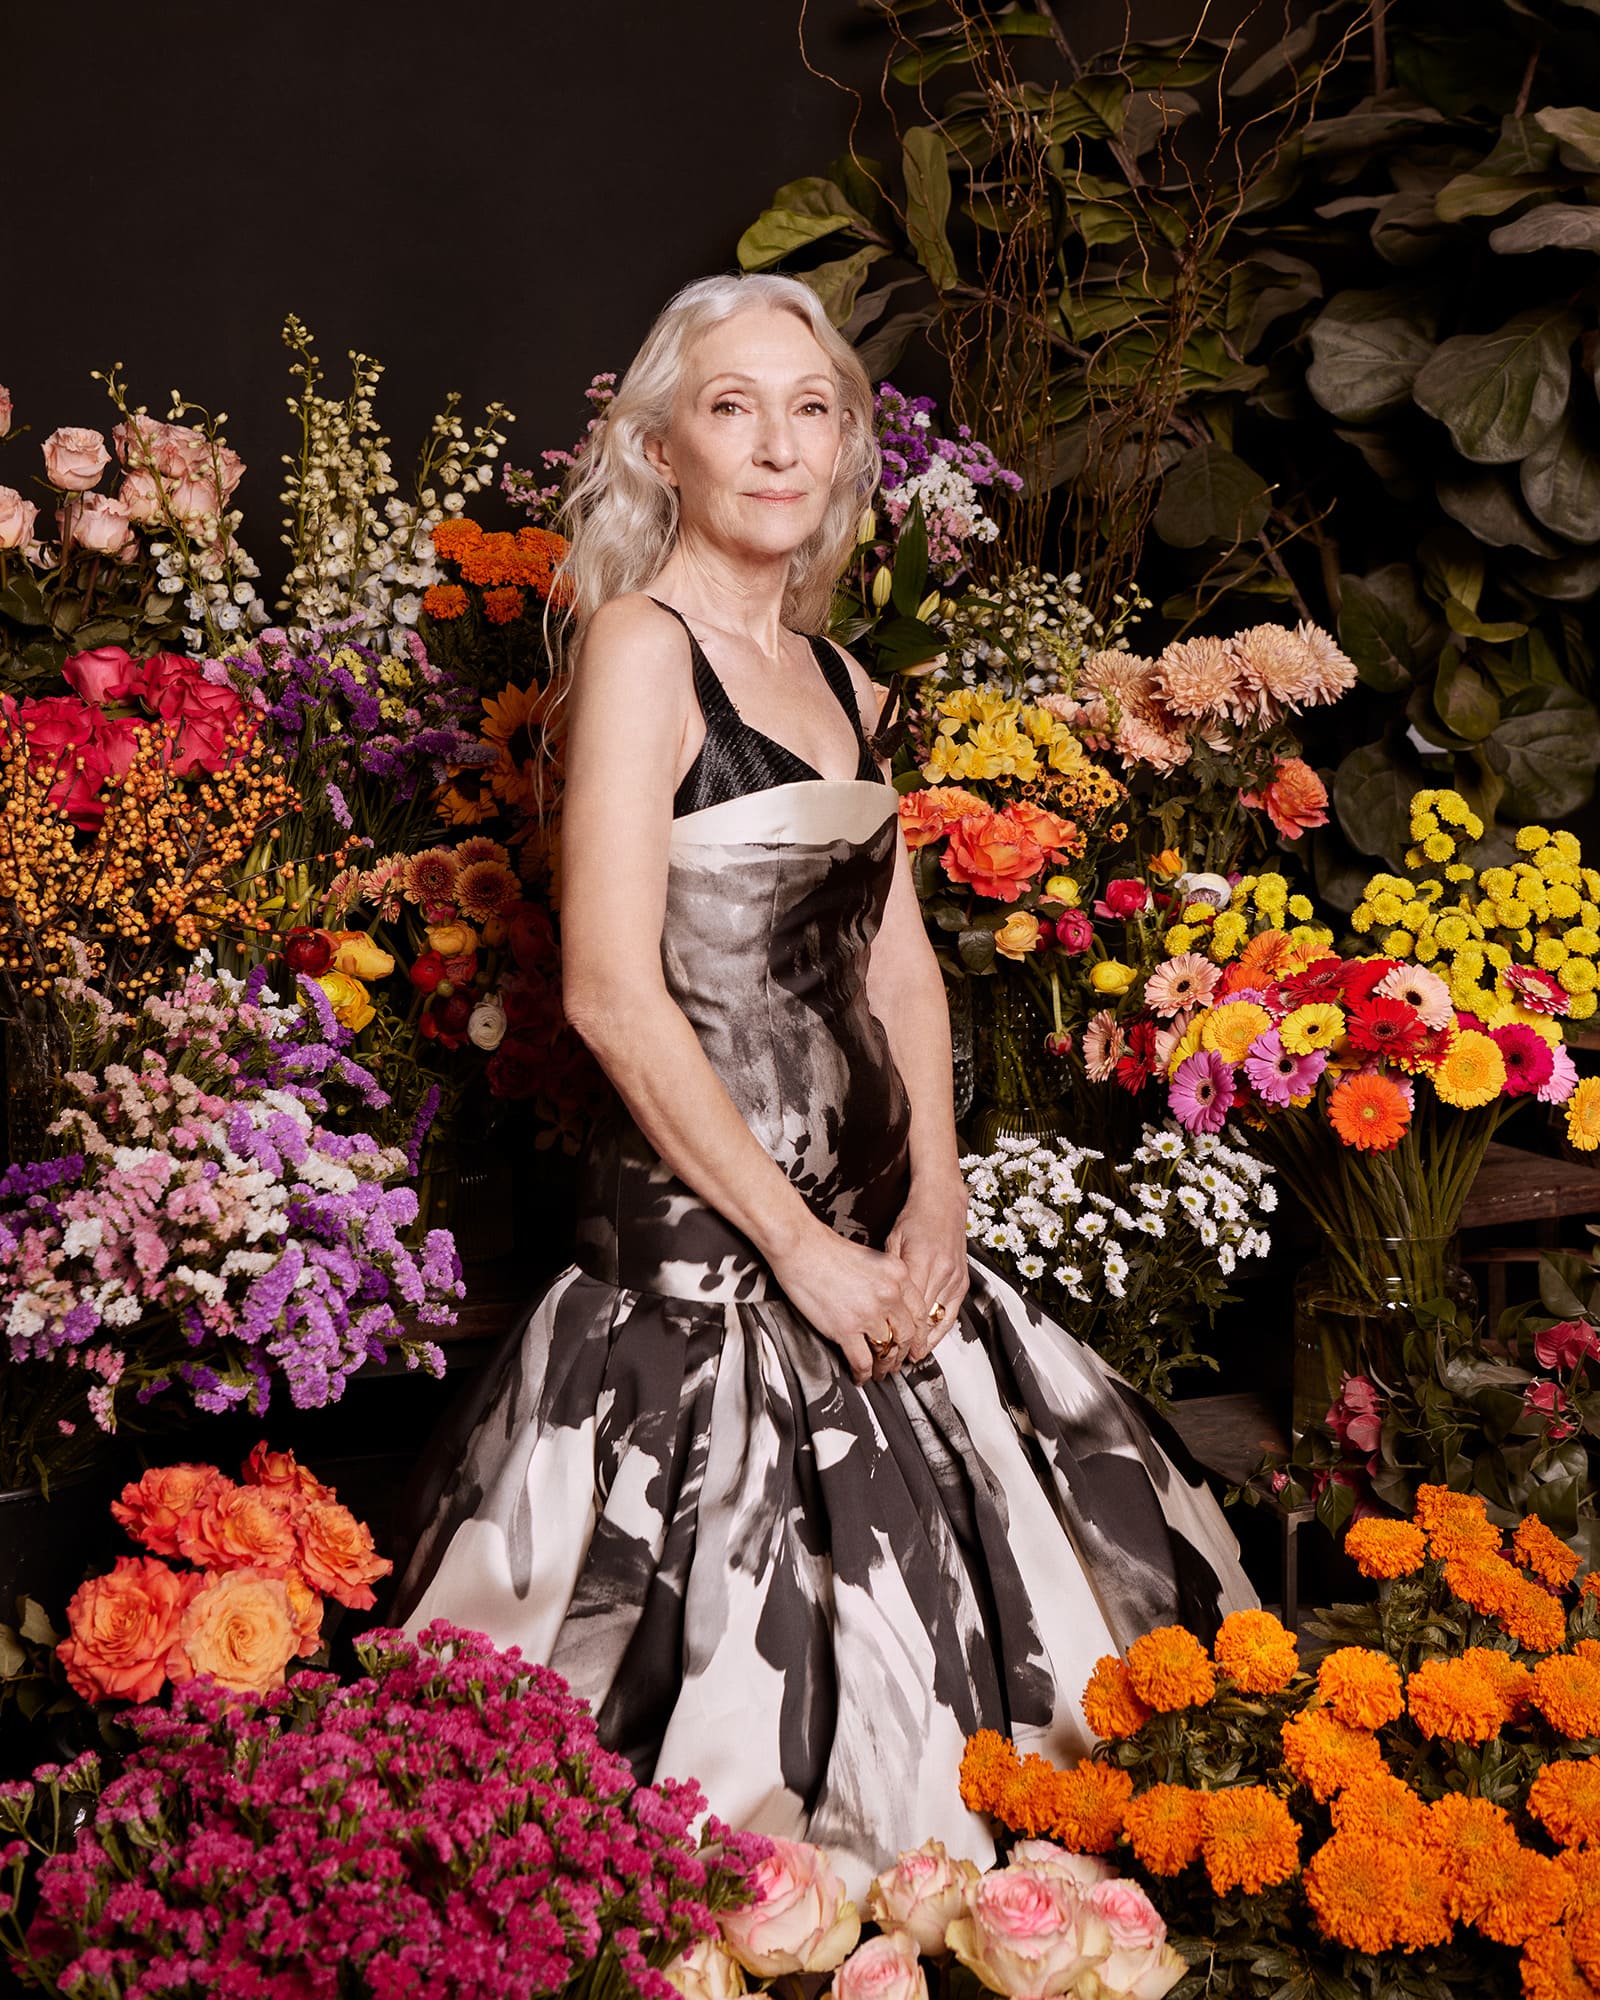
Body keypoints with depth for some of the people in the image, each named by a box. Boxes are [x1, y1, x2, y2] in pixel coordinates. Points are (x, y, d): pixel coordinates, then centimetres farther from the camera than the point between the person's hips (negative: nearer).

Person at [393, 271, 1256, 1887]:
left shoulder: (837, 680, 13)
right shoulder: (641, 645, -11)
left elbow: (900, 965, 14)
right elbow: (613, 993, -18)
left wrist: (934, 1198, -1)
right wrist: (800, 1247, -16)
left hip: (869, 1226, 8)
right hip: (700, 1233, -8)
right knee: (743, 1635, -4)